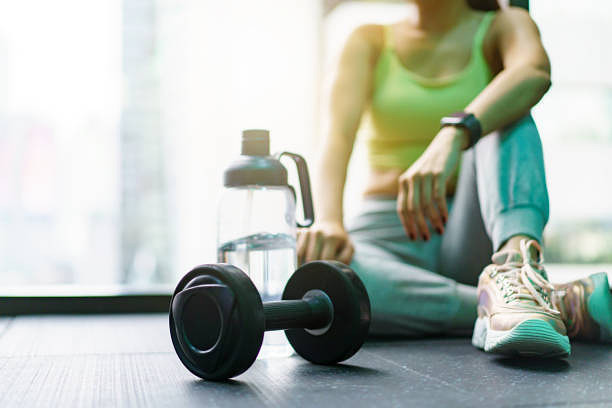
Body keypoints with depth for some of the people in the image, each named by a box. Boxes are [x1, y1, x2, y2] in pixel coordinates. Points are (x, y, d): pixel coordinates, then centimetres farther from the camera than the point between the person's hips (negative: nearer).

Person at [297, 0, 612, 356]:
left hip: (473, 241, 0)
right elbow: (339, 134, -10)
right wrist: (328, 220, -31)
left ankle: (515, 263, -46)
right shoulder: (369, 42, 9)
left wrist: (452, 136, -41)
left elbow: (535, 73, -21)